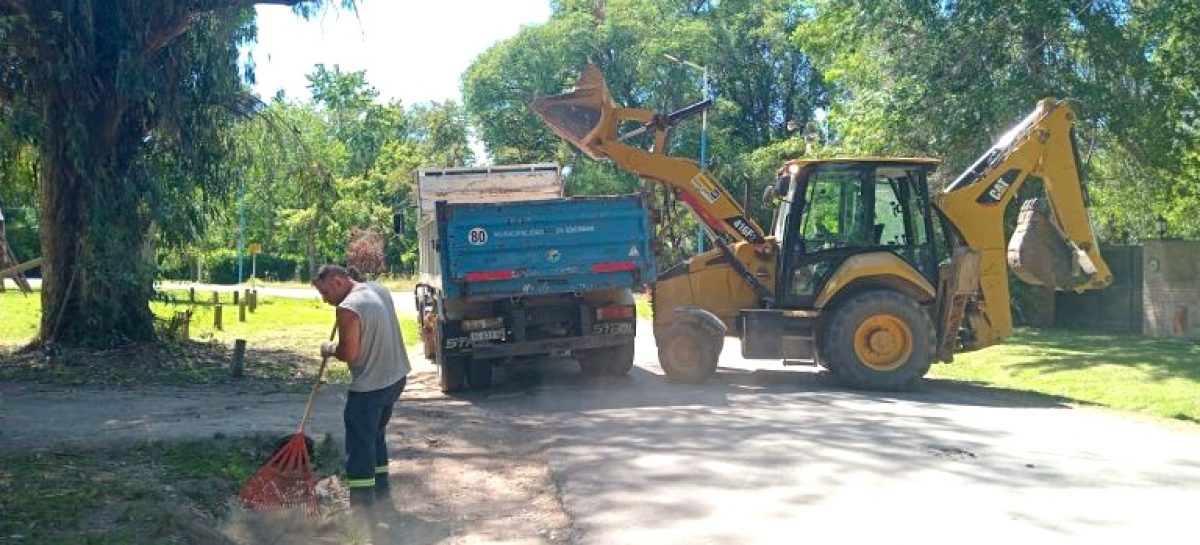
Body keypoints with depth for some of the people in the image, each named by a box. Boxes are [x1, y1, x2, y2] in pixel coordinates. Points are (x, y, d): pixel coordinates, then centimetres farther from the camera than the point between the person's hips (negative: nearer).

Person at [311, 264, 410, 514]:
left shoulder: (348, 308, -22)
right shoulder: (380, 289, 5)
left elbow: (348, 353, -21)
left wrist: (329, 349, -1)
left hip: (369, 387, -9)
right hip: (396, 377, 9)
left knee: (360, 447, 1)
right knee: (376, 435, 25)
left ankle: (362, 508, 5)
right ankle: (381, 492, 35)